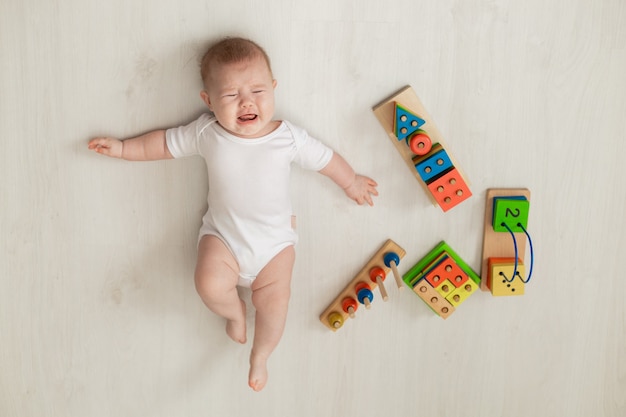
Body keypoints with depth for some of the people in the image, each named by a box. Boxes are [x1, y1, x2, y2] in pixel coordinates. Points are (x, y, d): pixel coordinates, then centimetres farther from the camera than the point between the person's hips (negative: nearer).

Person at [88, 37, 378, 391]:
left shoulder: (288, 138, -9)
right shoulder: (206, 133, -8)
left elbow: (325, 158, 6)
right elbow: (164, 143, 7)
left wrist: (351, 181, 19)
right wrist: (122, 148, 9)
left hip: (275, 239, 0)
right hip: (222, 234, 0)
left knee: (275, 300, -11)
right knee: (210, 285, -22)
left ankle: (261, 355, 18)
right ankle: (235, 310, 14)